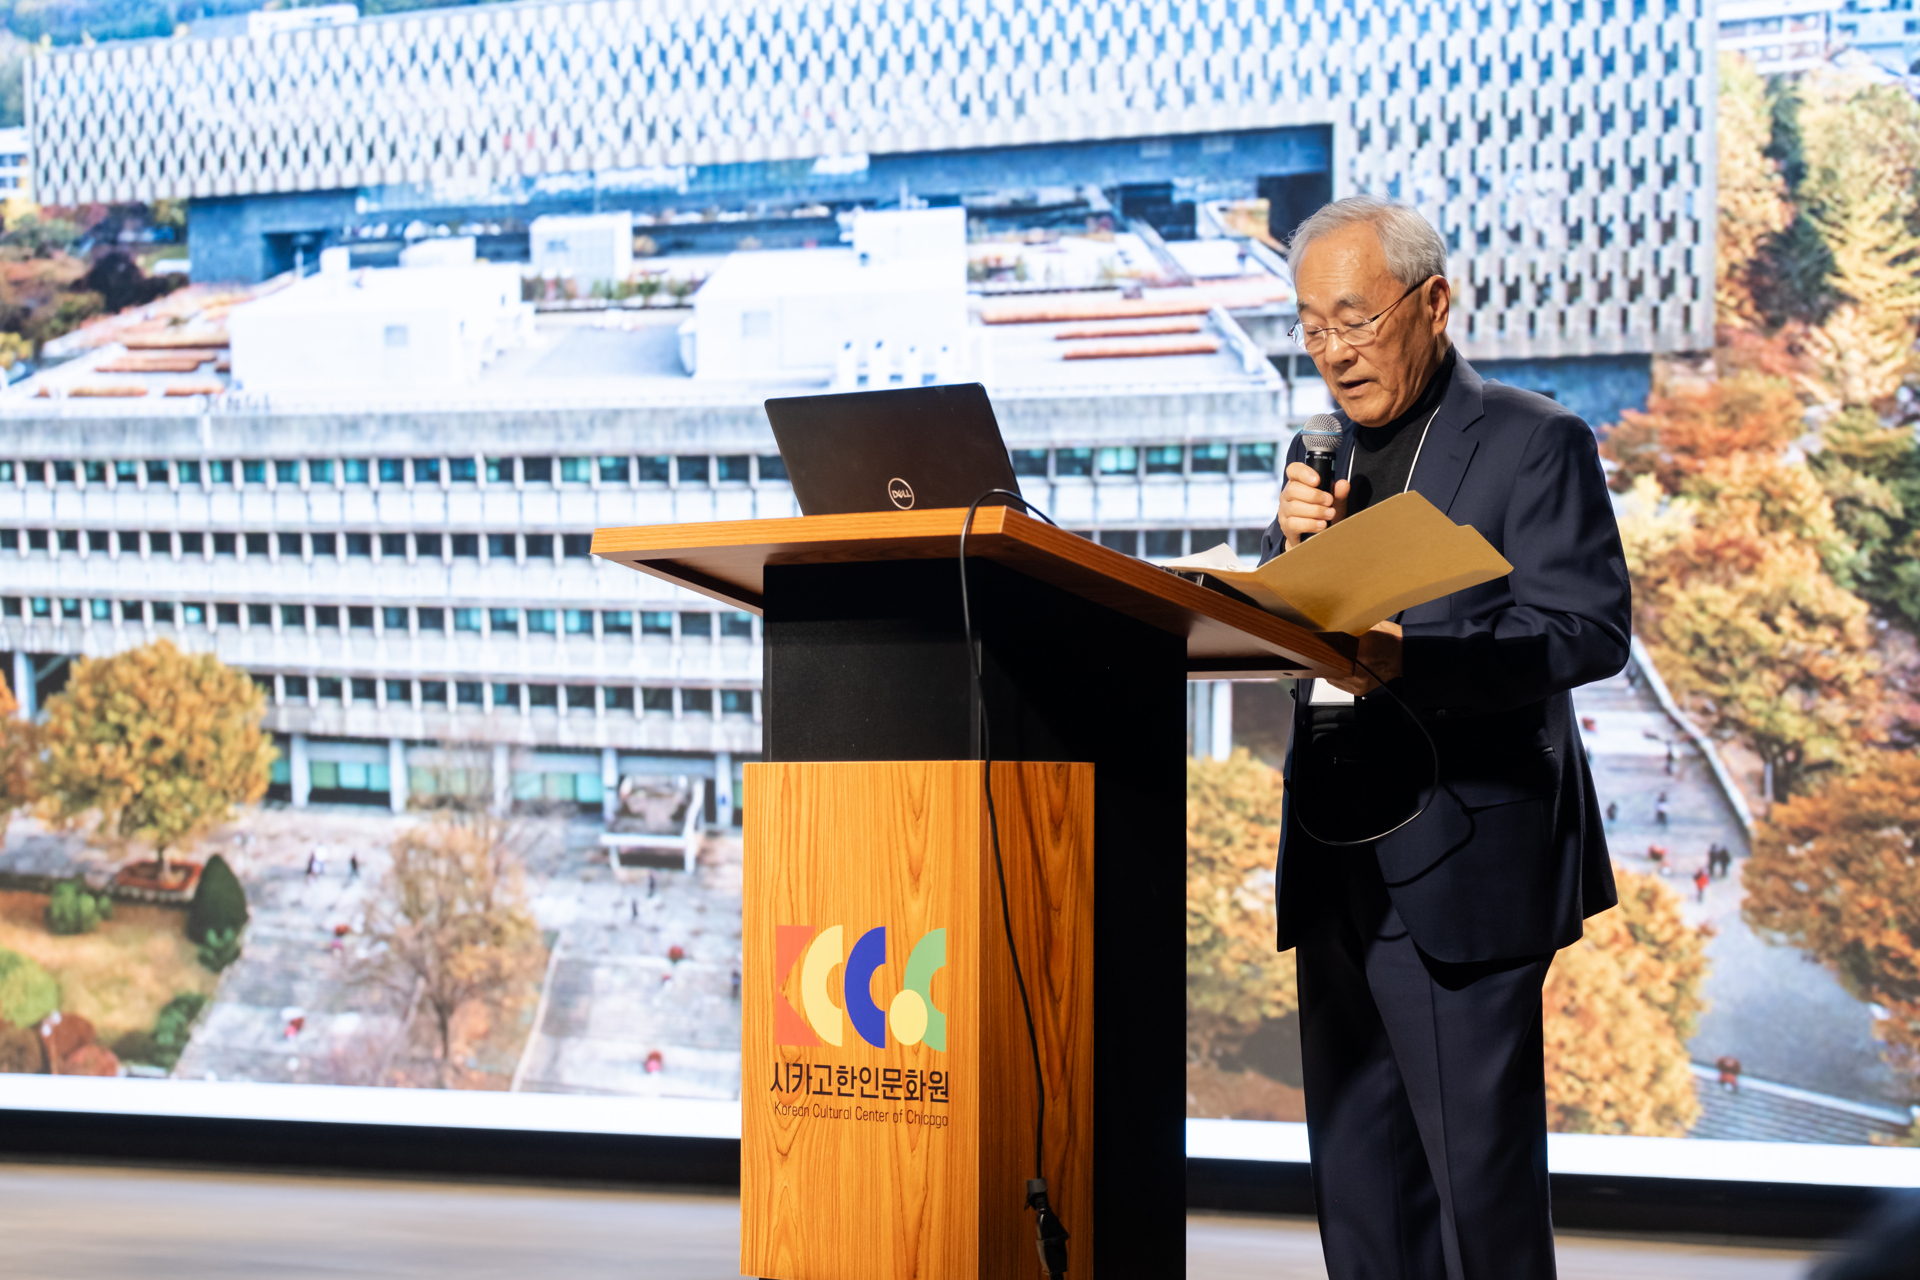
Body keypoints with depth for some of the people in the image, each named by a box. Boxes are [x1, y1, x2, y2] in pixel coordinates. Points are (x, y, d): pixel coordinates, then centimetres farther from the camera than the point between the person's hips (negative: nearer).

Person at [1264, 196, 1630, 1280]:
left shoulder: (1535, 443, -4)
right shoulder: (1325, 458, 17)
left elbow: (1590, 630, -15)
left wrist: (1412, 659, -28)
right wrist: (1295, 550, -7)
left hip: (1464, 855, -7)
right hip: (1337, 858, 7)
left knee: (1477, 1159, -3)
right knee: (1357, 1162, 11)